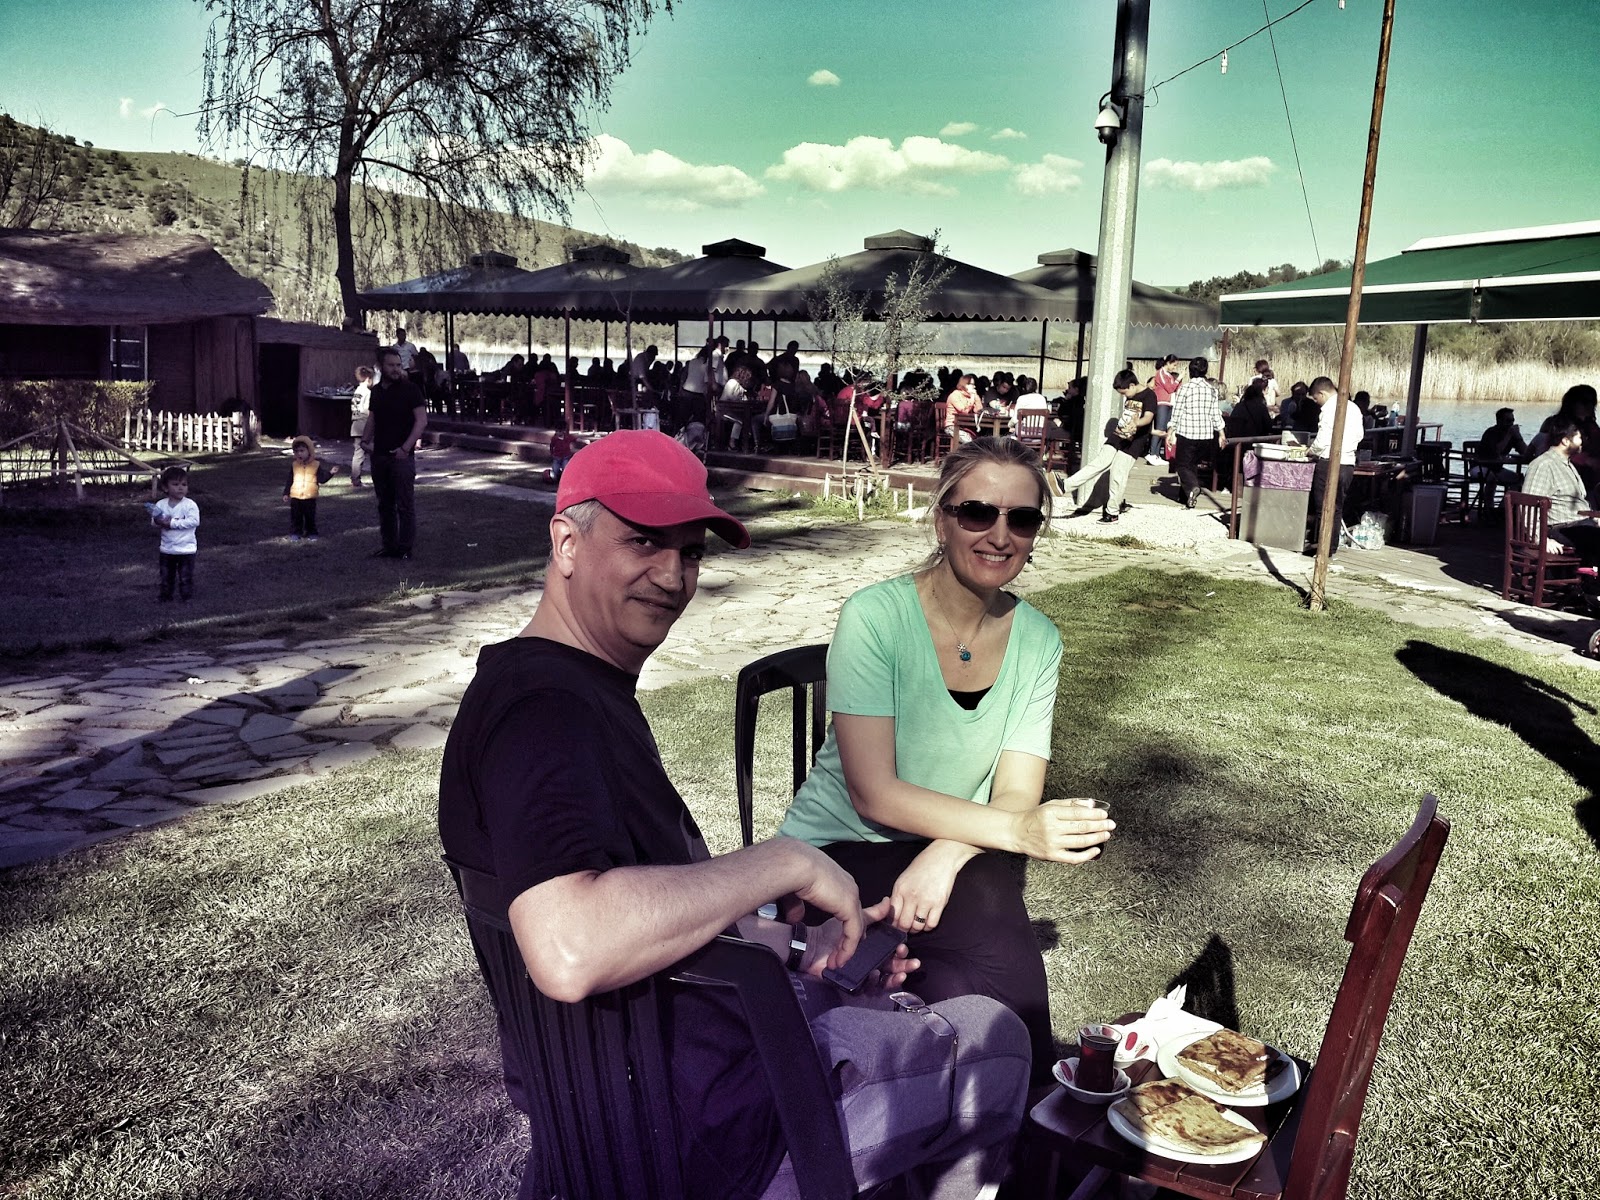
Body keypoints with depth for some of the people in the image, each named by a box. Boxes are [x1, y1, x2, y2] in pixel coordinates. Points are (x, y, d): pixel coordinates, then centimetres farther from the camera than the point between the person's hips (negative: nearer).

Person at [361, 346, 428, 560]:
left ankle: (405, 549, 4)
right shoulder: (376, 391, 11)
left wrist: (406, 448, -18)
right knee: (384, 504, 12)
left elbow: (422, 420, -12)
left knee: (405, 505, -2)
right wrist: (365, 440, 6)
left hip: (401, 456, -6)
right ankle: (389, 546, 20)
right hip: (379, 455, 6)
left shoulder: (408, 389, -7)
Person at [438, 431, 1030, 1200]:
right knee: (994, 1047, 9)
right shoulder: (543, 708, -26)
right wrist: (786, 864, -32)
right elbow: (570, 953, -43)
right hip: (692, 1130, -10)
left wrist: (800, 946, 9)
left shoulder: (584, 689, 7)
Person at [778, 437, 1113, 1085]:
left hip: (958, 854, 4)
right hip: (837, 848, -4)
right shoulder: (876, 616, -15)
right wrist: (1018, 830, -30)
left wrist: (945, 855, -24)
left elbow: (1016, 794, -4)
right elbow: (874, 794, -20)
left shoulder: (1037, 640, 0)